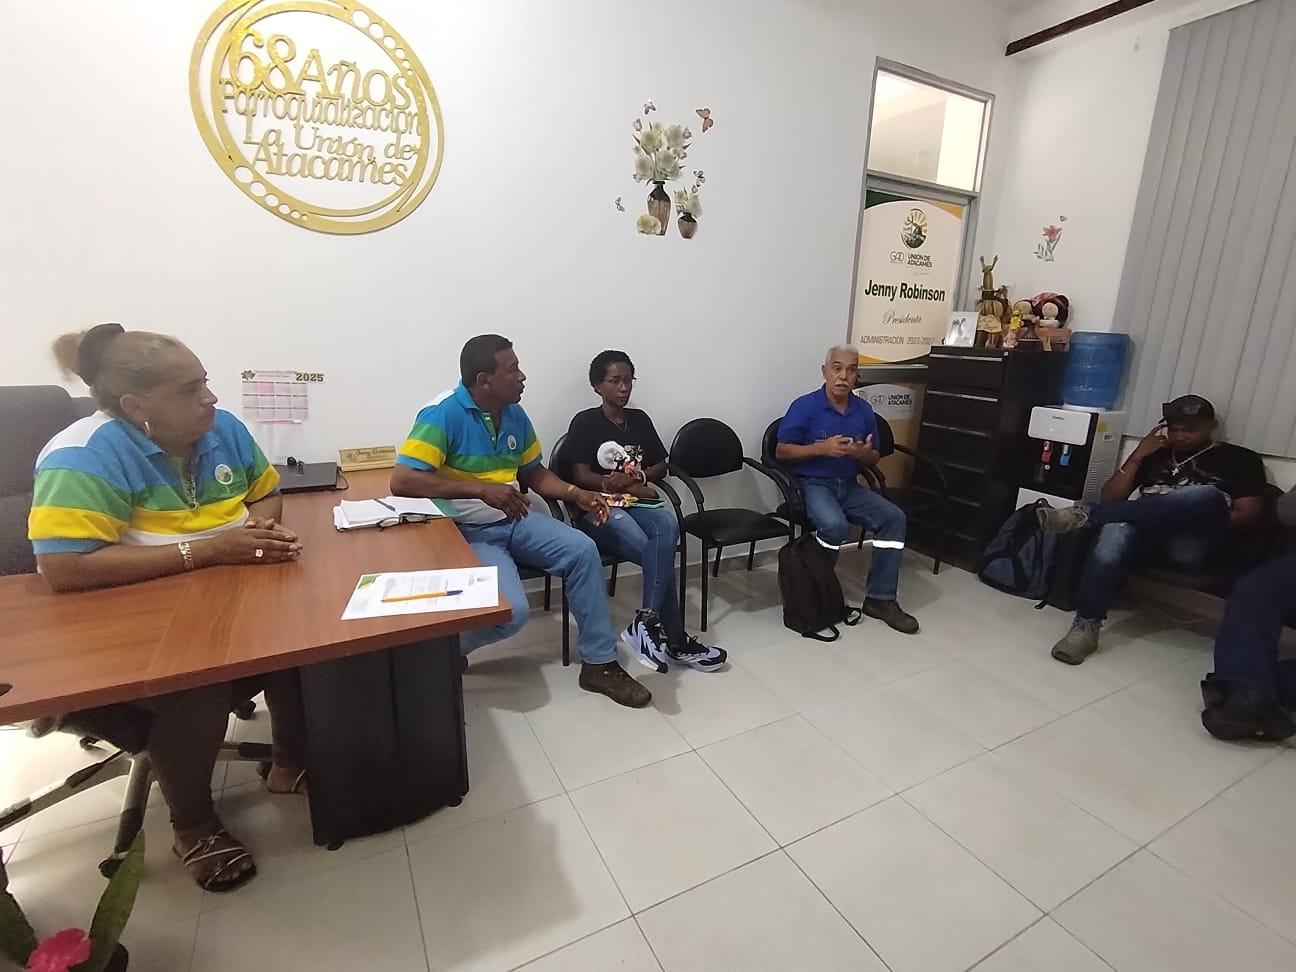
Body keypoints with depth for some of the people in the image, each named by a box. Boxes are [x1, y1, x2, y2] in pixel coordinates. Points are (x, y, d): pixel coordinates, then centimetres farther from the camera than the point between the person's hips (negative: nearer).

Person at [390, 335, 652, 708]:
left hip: (513, 521, 7)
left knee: (583, 550, -13)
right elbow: (401, 481, -27)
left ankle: (599, 664, -2)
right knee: (512, 611, -25)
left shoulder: (514, 413, 4)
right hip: (467, 531, -7)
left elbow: (534, 473, 14)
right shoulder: (443, 414, -18)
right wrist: (481, 489, -31)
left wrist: (577, 493, -4)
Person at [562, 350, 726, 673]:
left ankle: (646, 623, -27)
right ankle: (674, 639, -20)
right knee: (661, 553, -30)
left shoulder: (640, 419, 16)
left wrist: (635, 475, -4)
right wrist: (631, 484, -12)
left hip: (637, 502, 5)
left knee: (668, 527, -32)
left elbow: (661, 467, 18)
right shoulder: (585, 422, 0)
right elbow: (581, 476, -7)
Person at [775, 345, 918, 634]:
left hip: (849, 486, 6)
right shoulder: (804, 406, -8)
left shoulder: (864, 410, 7)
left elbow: (874, 459, 14)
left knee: (894, 518, -14)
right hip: (812, 484, -6)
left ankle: (880, 599, -6)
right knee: (835, 524, -33)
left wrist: (864, 453, -11)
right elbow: (781, 452, -9)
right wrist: (821, 448, -21)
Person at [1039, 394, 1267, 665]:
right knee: (1115, 531, -37)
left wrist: (1206, 518, -8)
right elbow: (1111, 499, 14)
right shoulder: (1154, 455, 24)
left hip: (1194, 544, -1)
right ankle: (1086, 626, -41)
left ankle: (1085, 513, -36)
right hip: (1145, 534, 1)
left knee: (1208, 496, -35)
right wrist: (1137, 456, 8)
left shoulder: (1241, 459, 19)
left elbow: (1248, 518, 8)